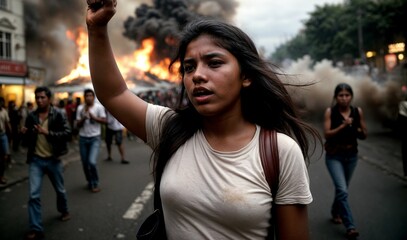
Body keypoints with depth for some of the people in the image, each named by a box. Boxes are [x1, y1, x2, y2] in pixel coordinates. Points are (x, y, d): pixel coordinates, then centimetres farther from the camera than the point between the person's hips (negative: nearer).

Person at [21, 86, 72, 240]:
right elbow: (29, 137, 12)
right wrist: (25, 133, -11)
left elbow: (67, 133, -16)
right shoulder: (31, 117, 1)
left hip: (53, 160, -1)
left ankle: (64, 211, 46)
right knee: (34, 195, -6)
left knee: (60, 190, 18)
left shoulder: (58, 115, -8)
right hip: (36, 160, 1)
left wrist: (47, 132, -27)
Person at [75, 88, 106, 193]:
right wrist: (83, 118, -17)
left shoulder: (99, 107, -6)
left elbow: (104, 121, -7)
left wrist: (93, 117, -19)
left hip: (95, 138, -3)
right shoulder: (80, 108, 1)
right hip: (83, 138, 3)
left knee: (92, 162, -15)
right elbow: (78, 125, 2)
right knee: (85, 163, 9)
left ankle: (95, 183, 5)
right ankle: (90, 182, 31)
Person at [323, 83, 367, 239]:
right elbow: (327, 134, -16)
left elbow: (364, 135, 5)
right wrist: (343, 126, -27)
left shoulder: (358, 111, -1)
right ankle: (350, 226, -8)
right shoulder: (330, 111, -9)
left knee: (342, 188, 18)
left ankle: (335, 212, 43)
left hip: (352, 155, 4)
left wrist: (358, 130, -16)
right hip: (334, 156, -4)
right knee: (342, 190, -13)